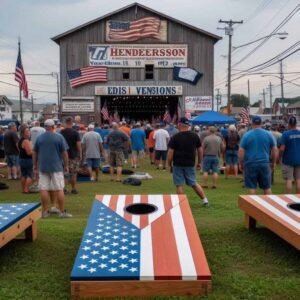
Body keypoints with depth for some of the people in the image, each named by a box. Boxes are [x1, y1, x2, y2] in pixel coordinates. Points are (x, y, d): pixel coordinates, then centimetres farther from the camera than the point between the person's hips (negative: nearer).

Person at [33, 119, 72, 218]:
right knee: (59, 189, 1)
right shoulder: (59, 137, -3)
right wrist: (66, 165, 5)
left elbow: (34, 153, 11)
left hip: (43, 167, 3)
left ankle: (45, 211, 10)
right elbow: (64, 153, -4)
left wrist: (35, 165, 22)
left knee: (44, 189, 6)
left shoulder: (39, 137, 6)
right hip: (56, 166, -3)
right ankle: (62, 212, 3)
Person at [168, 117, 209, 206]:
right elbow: (199, 150, 9)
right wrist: (199, 161, 21)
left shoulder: (175, 137, -9)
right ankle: (205, 199, 15)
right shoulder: (195, 136, 2)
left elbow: (170, 152, -10)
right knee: (194, 183, 17)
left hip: (178, 164, -4)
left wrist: (169, 163, 3)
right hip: (190, 164, 4)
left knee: (179, 185, 4)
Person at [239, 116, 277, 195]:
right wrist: (273, 162, 16)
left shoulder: (246, 135, -3)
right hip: (264, 164, 2)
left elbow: (241, 151, -5)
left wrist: (241, 164, 5)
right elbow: (274, 150, 5)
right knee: (267, 187, 10)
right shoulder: (268, 134, 2)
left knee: (252, 187, 4)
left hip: (250, 164, -1)